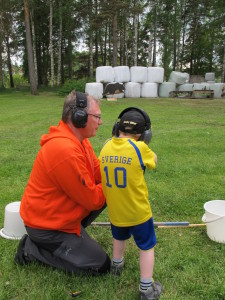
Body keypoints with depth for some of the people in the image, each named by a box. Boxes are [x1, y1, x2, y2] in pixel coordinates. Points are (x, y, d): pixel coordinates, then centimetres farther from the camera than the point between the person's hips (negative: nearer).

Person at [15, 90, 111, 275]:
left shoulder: (79, 140, -1)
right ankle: (32, 248, 2)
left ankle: (74, 232, 12)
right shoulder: (65, 150, -32)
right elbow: (92, 199, -24)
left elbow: (100, 173, 4)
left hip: (59, 214, 9)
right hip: (46, 227, -9)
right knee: (102, 266, -3)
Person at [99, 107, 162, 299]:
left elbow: (100, 175, 4)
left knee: (119, 237, 32)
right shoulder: (139, 148, -19)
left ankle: (117, 264, 54)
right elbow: (154, 160, -1)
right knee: (147, 247, 15)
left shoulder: (106, 147, -6)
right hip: (138, 211, -4)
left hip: (115, 210, 5)